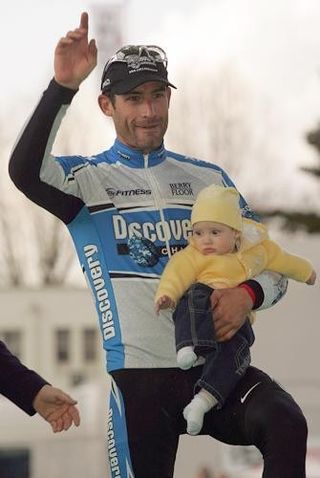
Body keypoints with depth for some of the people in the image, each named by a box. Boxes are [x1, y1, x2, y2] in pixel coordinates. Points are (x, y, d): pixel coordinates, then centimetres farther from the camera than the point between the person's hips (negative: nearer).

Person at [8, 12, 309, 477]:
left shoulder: (209, 178, 14)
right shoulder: (89, 178, 5)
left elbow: (270, 266, 14)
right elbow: (25, 173, -18)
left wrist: (248, 293, -9)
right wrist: (62, 87, -28)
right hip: (141, 376, -1)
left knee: (286, 425, -26)